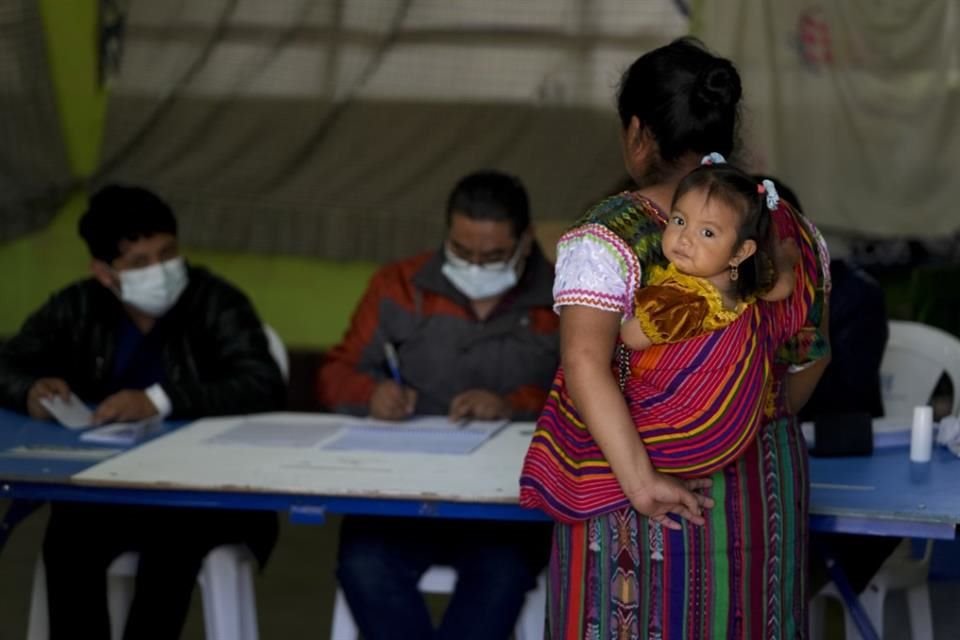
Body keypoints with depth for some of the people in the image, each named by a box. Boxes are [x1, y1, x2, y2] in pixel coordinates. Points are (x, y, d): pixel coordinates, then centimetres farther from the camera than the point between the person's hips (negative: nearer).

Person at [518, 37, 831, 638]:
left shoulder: (610, 237, -14)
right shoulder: (789, 229, 1)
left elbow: (585, 364, -26)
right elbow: (811, 354, 11)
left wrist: (640, 480, -26)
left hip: (653, 482, -4)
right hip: (765, 486, 4)